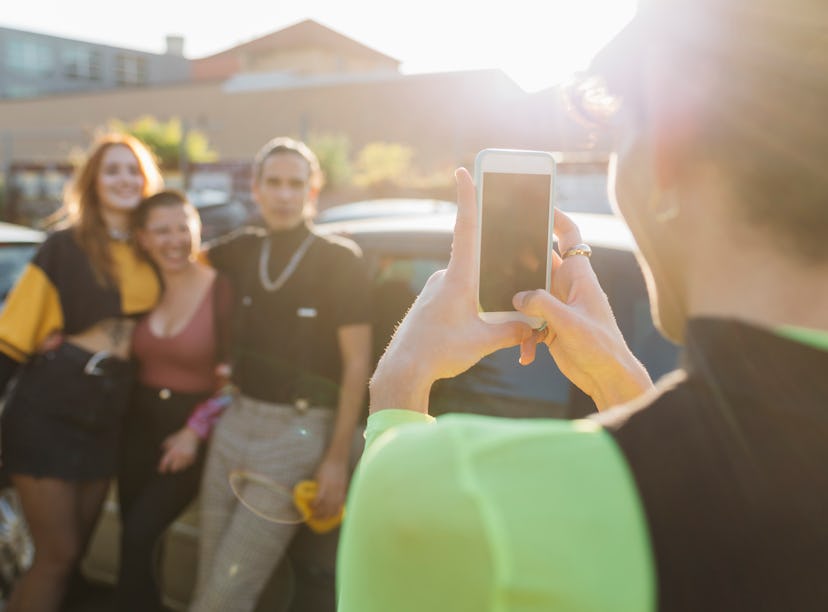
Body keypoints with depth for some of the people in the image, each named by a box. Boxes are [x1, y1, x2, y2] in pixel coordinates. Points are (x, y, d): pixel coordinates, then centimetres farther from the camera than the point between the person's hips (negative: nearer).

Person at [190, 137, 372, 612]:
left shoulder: (340, 260, -8)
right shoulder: (244, 250, 7)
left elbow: (357, 364, -10)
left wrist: (338, 459, -13)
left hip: (299, 430, -5)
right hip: (236, 421, 5)